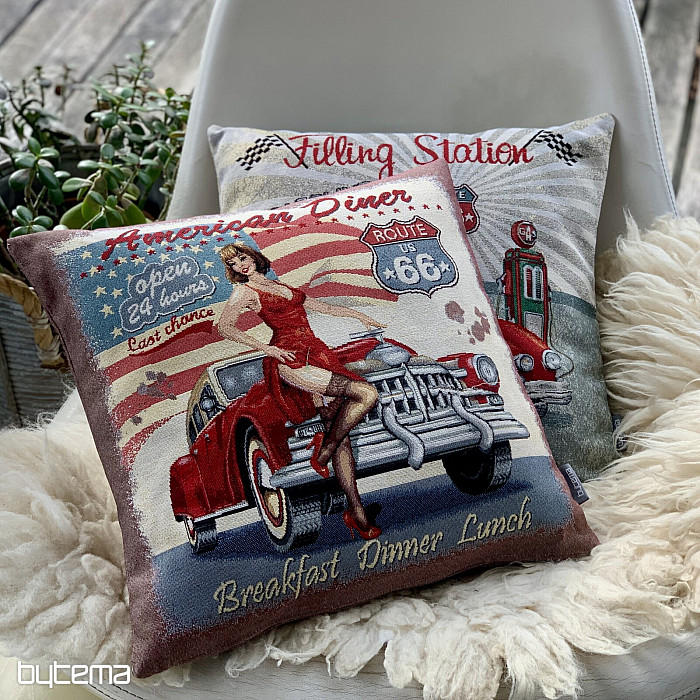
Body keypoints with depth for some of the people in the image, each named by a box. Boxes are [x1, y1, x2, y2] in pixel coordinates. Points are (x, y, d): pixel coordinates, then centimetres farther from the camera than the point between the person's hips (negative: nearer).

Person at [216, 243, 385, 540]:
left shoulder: (282, 287, 27)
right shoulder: (244, 292, 8)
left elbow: (325, 307, 35)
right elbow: (225, 327, -8)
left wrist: (361, 316, 32)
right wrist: (267, 348, -18)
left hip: (318, 354, 6)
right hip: (290, 360, -6)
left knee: (338, 429, -7)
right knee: (367, 393, -21)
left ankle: (356, 511, -6)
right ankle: (324, 450, -4)